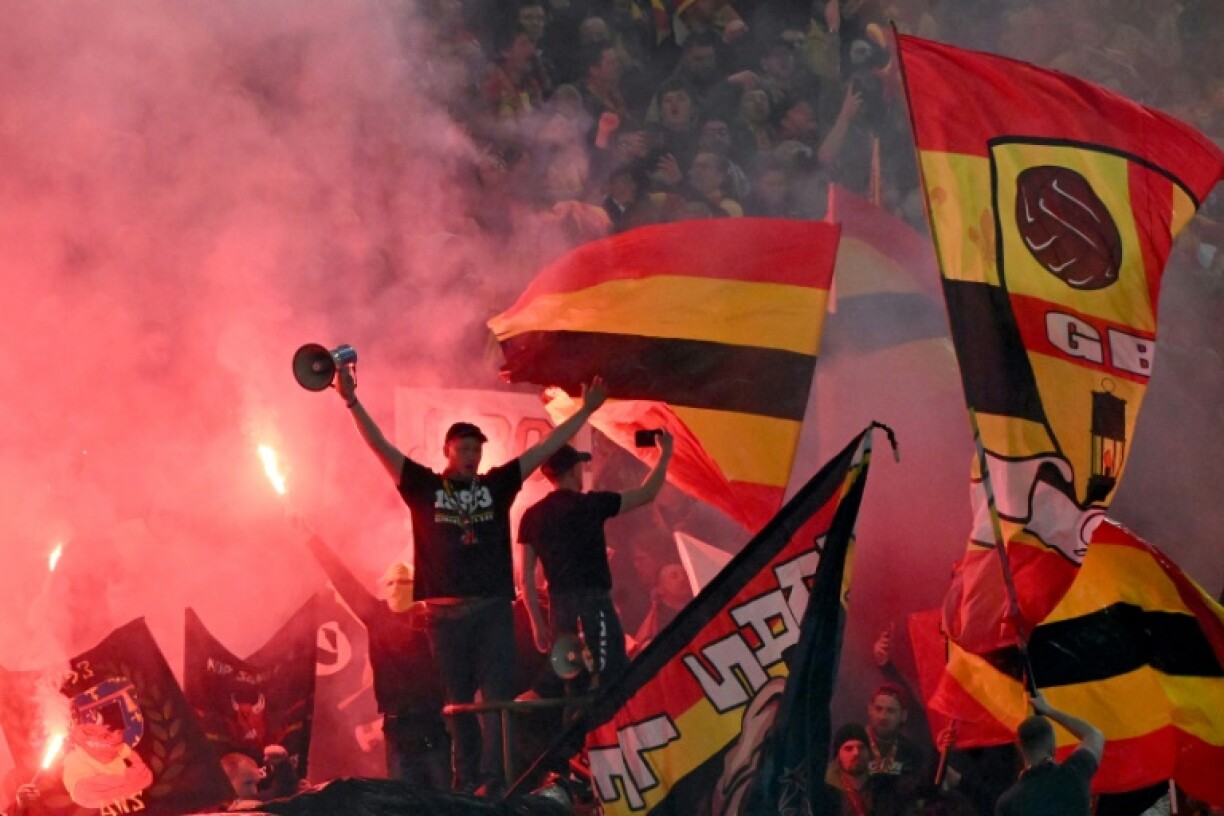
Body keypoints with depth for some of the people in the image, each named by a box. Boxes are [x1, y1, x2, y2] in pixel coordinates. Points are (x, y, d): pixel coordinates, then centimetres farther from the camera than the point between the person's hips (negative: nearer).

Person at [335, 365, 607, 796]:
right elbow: (380, 446, -1)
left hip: (493, 608, 1)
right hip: (445, 611, -1)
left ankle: (493, 782, -9)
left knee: (497, 695, -6)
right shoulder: (424, 487, 5)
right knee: (458, 700, 4)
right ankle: (466, 781, 7)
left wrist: (585, 411, 11)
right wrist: (353, 402, -10)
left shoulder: (496, 486, 10)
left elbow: (545, 448, 12)